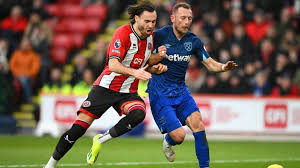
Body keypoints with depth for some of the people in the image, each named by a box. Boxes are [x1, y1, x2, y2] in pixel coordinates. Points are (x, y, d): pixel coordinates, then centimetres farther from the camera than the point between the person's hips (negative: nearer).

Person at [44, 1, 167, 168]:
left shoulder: (150, 36, 5)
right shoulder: (123, 33, -15)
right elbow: (113, 64, -27)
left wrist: (155, 68, 0)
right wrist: (133, 72, -42)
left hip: (128, 92, 5)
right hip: (106, 87, -5)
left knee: (138, 113, -30)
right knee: (79, 126, -10)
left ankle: (100, 140, -14)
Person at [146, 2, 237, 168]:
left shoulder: (194, 41, 2)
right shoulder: (159, 35, -12)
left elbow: (210, 63, 8)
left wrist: (223, 67, -13)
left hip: (181, 91, 5)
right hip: (160, 93, -5)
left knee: (198, 124, -16)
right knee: (178, 135, -13)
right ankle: (168, 142, 24)